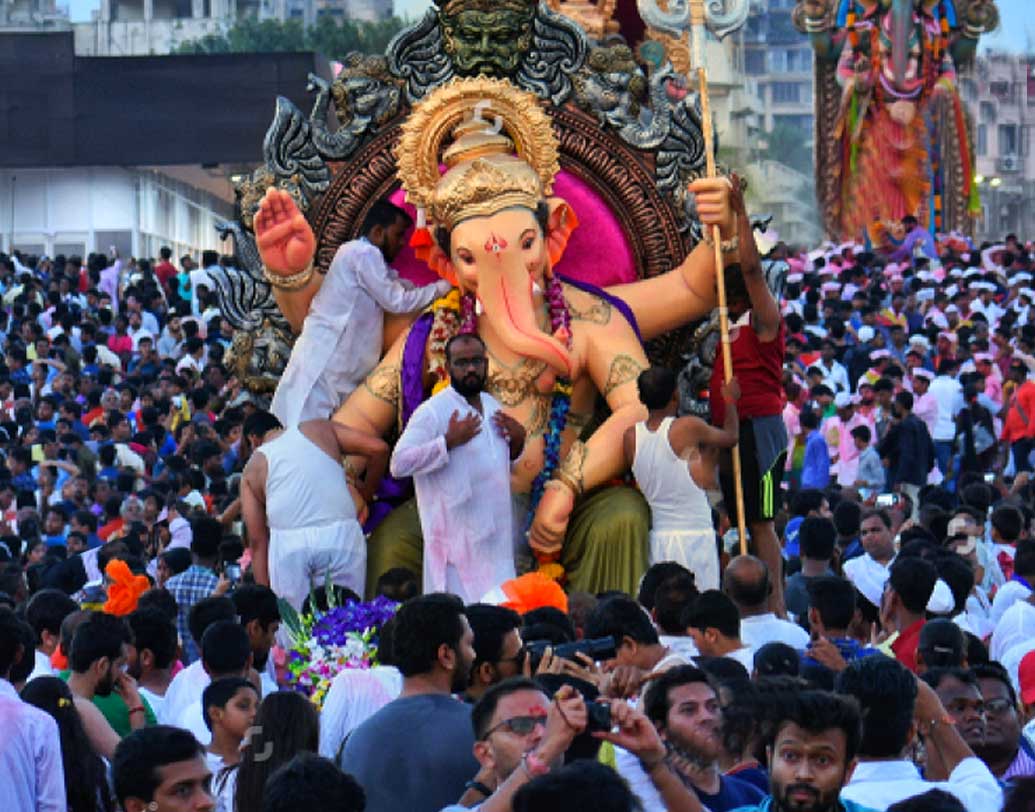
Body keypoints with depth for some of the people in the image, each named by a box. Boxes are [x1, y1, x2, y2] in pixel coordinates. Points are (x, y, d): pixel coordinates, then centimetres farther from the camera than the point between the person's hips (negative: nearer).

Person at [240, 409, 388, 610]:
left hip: (288, 543, 0)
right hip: (341, 533, 0)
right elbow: (378, 448, 11)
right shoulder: (320, 428, 21)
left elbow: (257, 540, 16)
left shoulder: (253, 467, 20)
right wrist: (366, 494, 26)